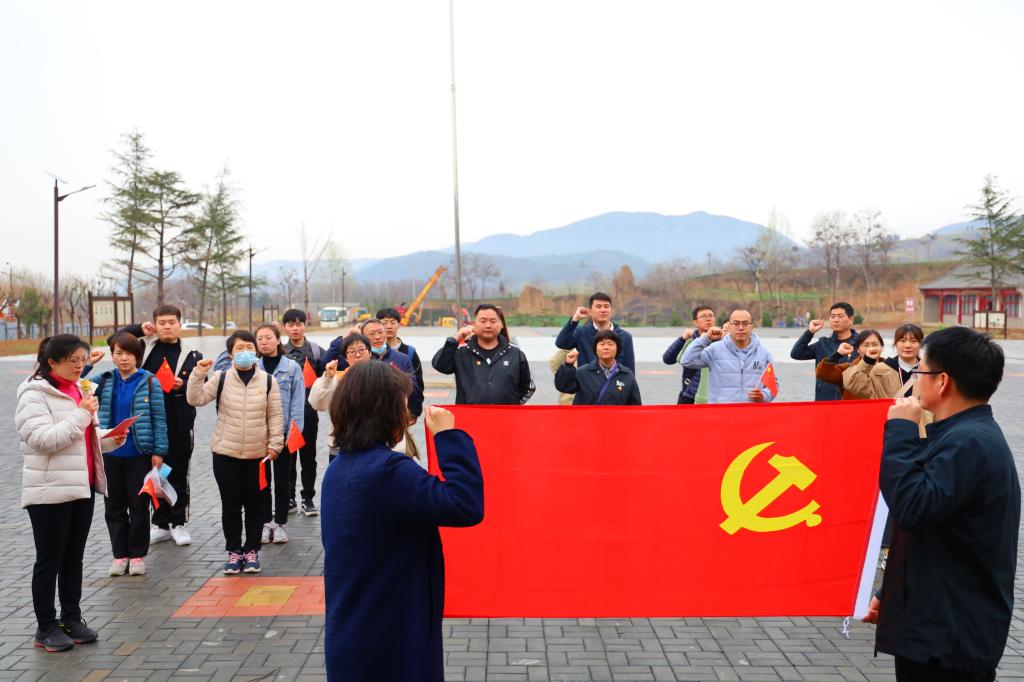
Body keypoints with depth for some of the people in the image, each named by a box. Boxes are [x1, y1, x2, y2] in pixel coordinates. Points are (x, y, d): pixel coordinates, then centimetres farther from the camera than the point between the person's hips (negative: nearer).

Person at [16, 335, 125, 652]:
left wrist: (110, 439, 5)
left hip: (82, 486, 7)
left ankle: (71, 618, 26)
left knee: (74, 558, 15)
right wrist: (81, 414, -21)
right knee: (49, 560, 3)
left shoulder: (77, 391, 13)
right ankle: (46, 627, 14)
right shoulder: (34, 395, -11)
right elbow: (43, 439, -22)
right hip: (50, 491, -7)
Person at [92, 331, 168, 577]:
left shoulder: (149, 382, -6)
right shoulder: (104, 381, 4)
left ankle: (137, 554, 19)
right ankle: (119, 554, 23)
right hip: (110, 454, 3)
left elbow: (159, 419, -6)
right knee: (114, 507, 11)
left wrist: (159, 451, -11)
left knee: (139, 506, 7)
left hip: (140, 454, -3)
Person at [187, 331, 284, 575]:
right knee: (230, 505, 8)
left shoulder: (268, 381, -1)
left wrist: (274, 444, -3)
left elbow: (275, 416, 1)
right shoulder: (221, 378, -1)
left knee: (255, 505, 8)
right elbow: (196, 399, -8)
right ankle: (234, 551, 22)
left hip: (258, 454, 0)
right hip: (225, 454, 0)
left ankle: (252, 551, 22)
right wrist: (199, 374, -18)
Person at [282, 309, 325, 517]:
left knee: (308, 455, 7)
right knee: (287, 455, 7)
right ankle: (289, 498, 17)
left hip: (308, 410, -1)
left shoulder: (316, 351, 3)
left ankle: (308, 498, 16)